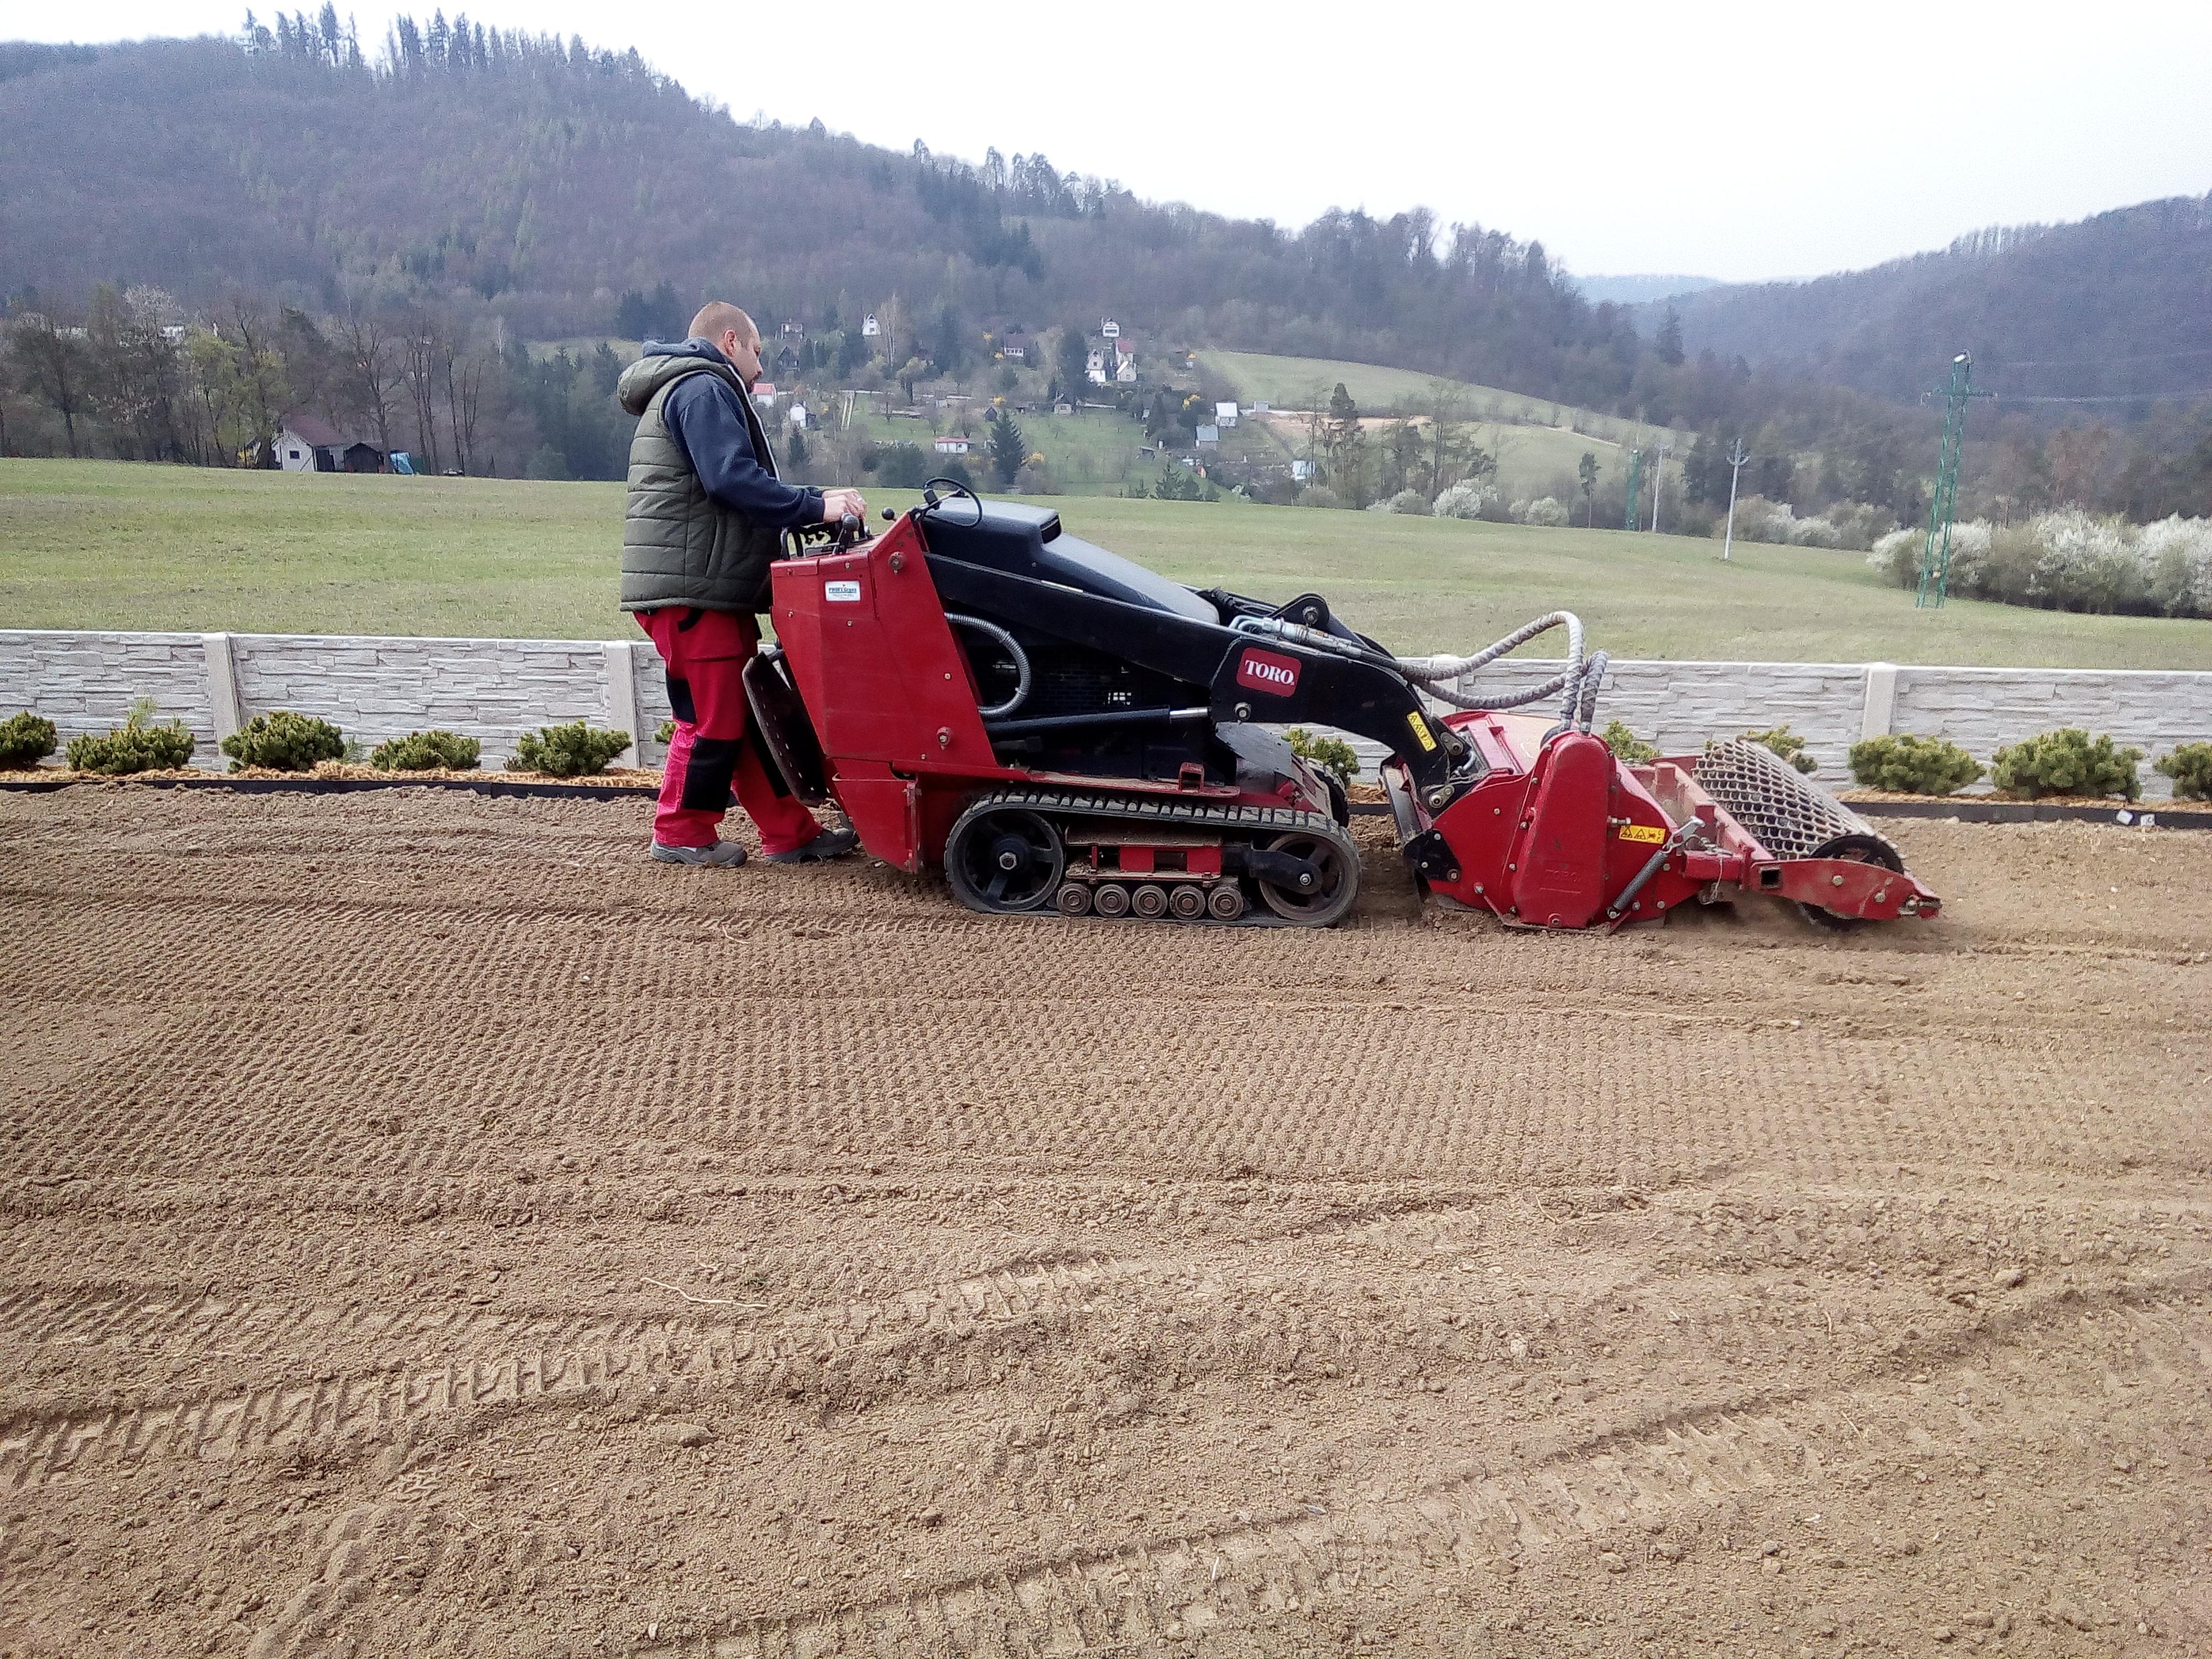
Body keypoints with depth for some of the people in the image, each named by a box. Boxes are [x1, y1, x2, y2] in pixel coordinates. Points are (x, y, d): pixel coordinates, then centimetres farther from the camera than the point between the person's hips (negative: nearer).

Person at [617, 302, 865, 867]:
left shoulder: (692, 391, 27)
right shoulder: (702, 389, -8)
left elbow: (737, 485, 23)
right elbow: (734, 480, -22)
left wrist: (810, 504, 16)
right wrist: (815, 506, -20)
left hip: (711, 587, 11)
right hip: (689, 589, -11)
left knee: (748, 709, 9)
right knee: (714, 714, -4)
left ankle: (790, 833, 13)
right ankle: (682, 835, 9)